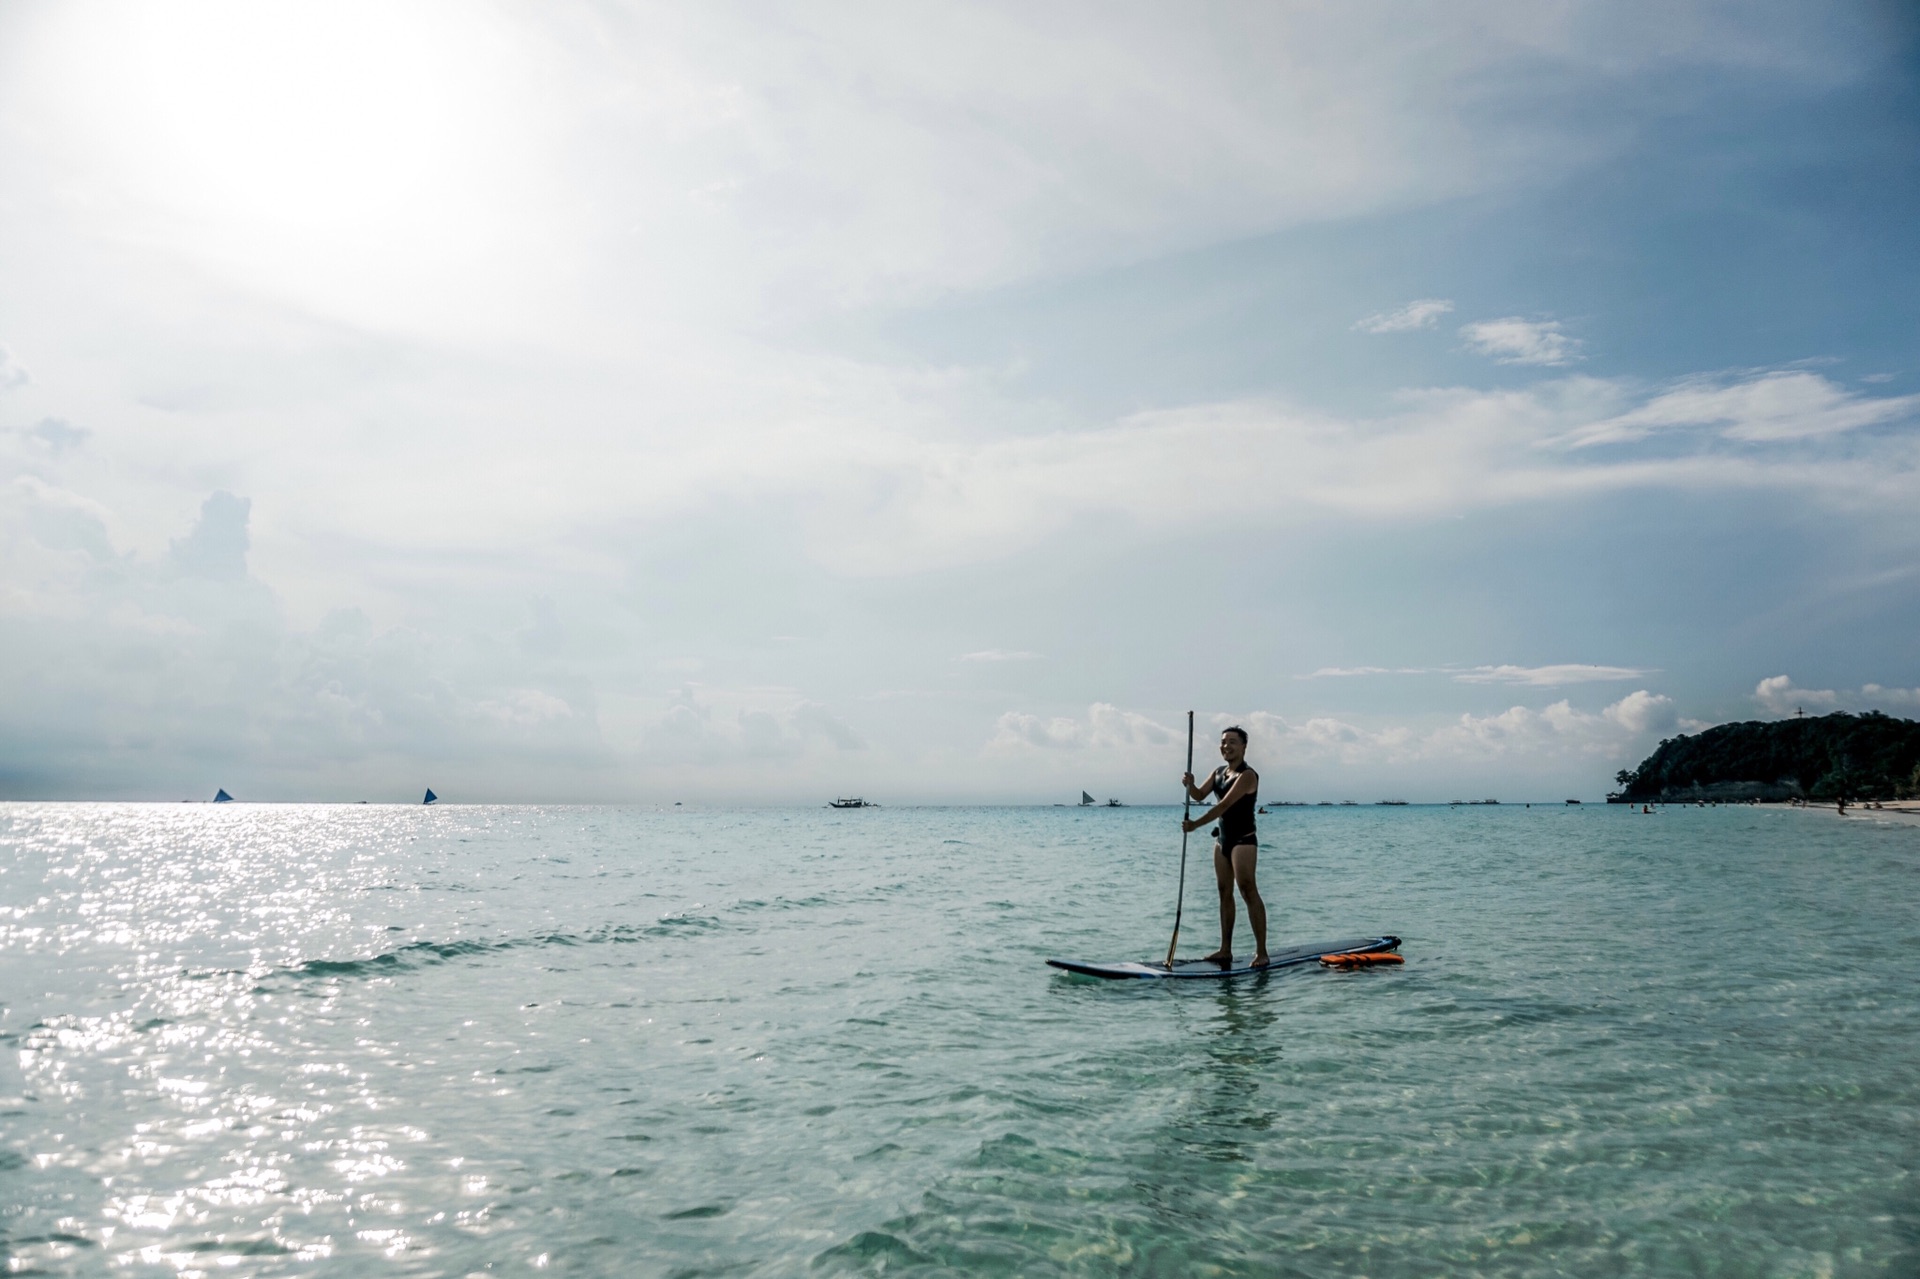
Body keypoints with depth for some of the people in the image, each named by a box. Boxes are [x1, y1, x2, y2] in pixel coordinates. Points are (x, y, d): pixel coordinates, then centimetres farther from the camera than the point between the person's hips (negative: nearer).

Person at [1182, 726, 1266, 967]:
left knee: (1249, 892, -11)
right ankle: (1225, 950, 14)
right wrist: (1190, 785, -14)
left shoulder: (1247, 775, -15)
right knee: (1225, 894, 9)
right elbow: (1200, 796, 8)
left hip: (1243, 839, -9)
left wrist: (1195, 824, -24)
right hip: (1223, 839, 9)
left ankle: (1261, 952, -11)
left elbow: (1224, 805, -22)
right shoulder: (1218, 773, 12)